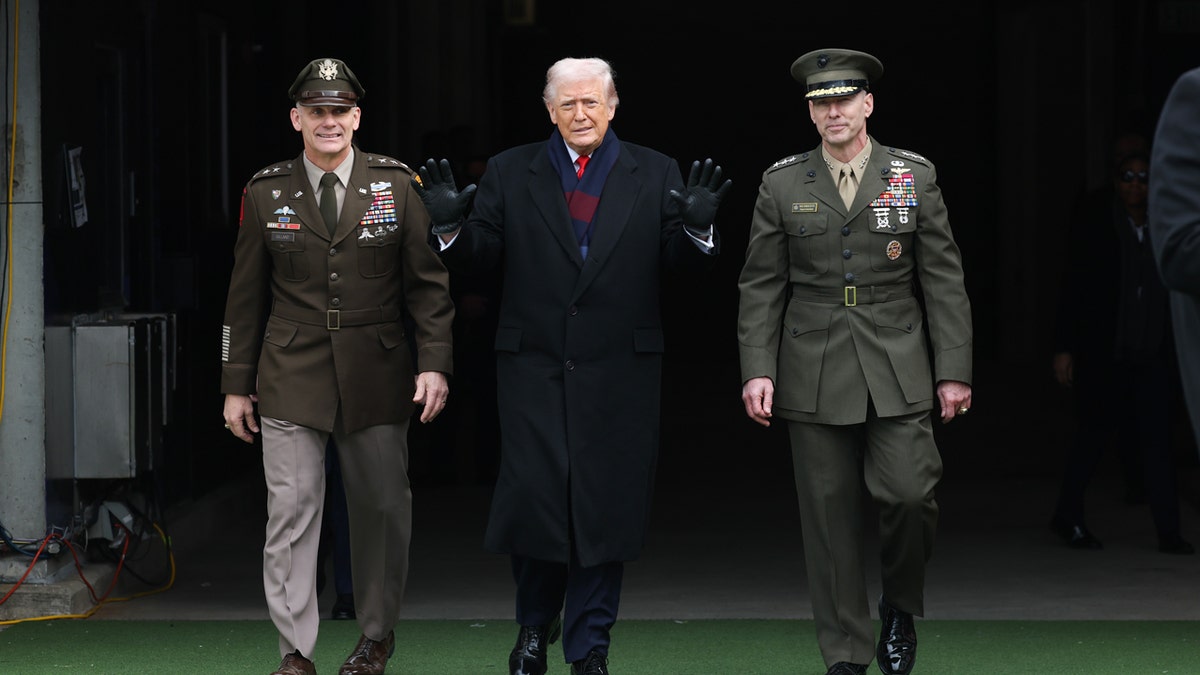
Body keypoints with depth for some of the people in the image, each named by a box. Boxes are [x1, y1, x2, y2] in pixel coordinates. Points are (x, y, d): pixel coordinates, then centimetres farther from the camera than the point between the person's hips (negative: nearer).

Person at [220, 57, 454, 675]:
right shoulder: (266, 192, 4)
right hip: (292, 378, 0)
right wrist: (236, 384, 8)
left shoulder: (394, 184, 3)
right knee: (291, 509, -5)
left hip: (377, 377, 0)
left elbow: (428, 281, 3)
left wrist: (434, 363, -6)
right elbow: (246, 295, 8)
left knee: (383, 507, 7)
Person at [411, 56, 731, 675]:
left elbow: (682, 266, 3)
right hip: (534, 368, 0)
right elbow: (476, 257, 3)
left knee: (604, 505, 4)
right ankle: (535, 625, 21)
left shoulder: (655, 175, 6)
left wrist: (697, 226, -18)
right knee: (531, 499, -3)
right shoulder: (510, 173, 6)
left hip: (619, 370, 0)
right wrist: (451, 225, -17)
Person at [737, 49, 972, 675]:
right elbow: (761, 285, 6)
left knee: (909, 493, -13)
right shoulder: (782, 183, 4)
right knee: (828, 513, 1)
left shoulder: (915, 176, 4)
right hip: (814, 374, 0)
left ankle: (900, 606, 16)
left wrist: (954, 370, 0)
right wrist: (757, 370, -3)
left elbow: (944, 279, 4)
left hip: (897, 367, 0)